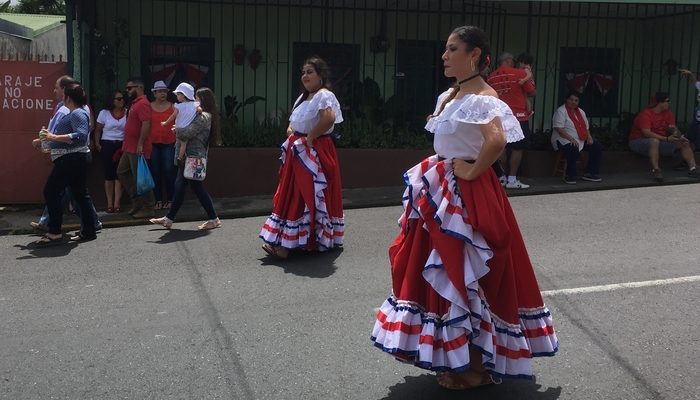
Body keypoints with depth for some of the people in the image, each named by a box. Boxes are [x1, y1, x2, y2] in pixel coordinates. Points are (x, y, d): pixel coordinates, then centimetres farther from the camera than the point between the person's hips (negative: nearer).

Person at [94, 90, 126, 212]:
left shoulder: (127, 113, 4)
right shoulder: (104, 113, 6)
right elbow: (98, 130, 8)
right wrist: (97, 144, 0)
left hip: (122, 146, 0)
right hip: (107, 145, 0)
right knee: (109, 175, 3)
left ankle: (117, 203, 0)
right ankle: (109, 203, 8)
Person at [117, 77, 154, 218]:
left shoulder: (143, 104, -15)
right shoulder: (135, 103, 18)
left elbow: (146, 124, -25)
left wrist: (140, 144, -27)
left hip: (137, 149, -11)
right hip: (129, 148, 11)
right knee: (122, 172, 15)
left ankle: (147, 209, 2)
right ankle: (137, 201, 19)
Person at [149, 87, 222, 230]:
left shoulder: (203, 117, -16)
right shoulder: (202, 115, 17)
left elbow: (187, 133, -24)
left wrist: (176, 130, -5)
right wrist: (180, 130, -2)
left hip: (194, 157, -10)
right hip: (188, 157, 10)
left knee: (197, 187, -5)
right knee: (179, 185, 12)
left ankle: (213, 219, 4)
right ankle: (168, 219, 18)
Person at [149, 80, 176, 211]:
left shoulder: (172, 107, 7)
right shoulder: (148, 107, 7)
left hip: (169, 143, -1)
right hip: (153, 143, 1)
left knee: (169, 171, -4)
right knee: (155, 172, 2)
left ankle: (170, 200, 5)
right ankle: (158, 200, 9)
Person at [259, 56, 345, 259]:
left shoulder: (324, 96, -14)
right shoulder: (303, 97, 17)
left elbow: (329, 118, -33)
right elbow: (295, 121, 30)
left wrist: (310, 137, -22)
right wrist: (291, 129, 7)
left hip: (315, 153, -10)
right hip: (298, 154, 10)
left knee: (306, 196, -5)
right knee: (291, 194, 10)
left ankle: (287, 243, -3)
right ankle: (284, 242, 17)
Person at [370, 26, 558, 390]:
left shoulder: (482, 97, -17)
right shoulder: (450, 96, 12)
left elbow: (497, 140, -35)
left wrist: (471, 171, -22)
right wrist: (436, 173, 12)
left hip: (468, 194, -10)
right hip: (443, 192, 10)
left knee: (465, 274, -1)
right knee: (445, 271, 15)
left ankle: (475, 367, 14)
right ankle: (459, 357, 30)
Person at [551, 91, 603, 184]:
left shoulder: (580, 112, 17)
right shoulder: (561, 111, -9)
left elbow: (586, 127, 20)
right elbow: (559, 129, -19)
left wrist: (589, 136, -2)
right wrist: (571, 139, -28)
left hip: (581, 140, 8)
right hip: (564, 140, -8)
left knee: (597, 146, -5)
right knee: (574, 150, -38)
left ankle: (590, 173, 2)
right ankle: (570, 176, -21)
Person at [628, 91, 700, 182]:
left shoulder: (668, 113, 5)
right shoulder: (645, 114, -20)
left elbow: (673, 128, -2)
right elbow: (646, 133, -30)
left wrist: (680, 136, -24)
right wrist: (667, 139, -34)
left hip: (660, 141, 8)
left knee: (684, 143, -1)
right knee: (654, 141, -40)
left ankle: (692, 169, -4)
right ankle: (656, 170, -40)